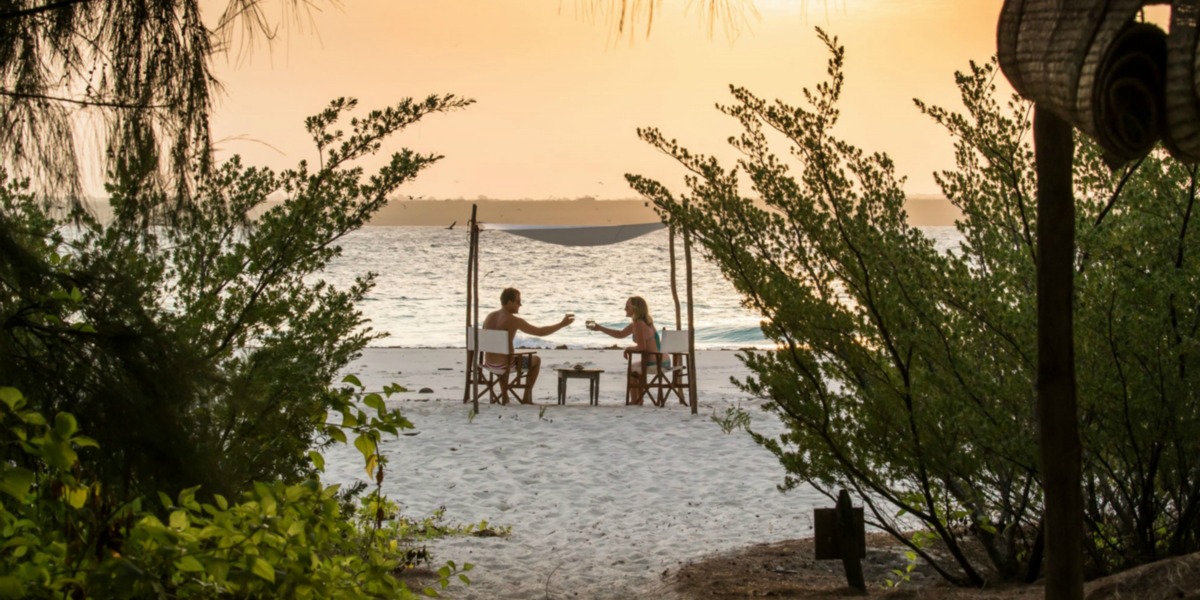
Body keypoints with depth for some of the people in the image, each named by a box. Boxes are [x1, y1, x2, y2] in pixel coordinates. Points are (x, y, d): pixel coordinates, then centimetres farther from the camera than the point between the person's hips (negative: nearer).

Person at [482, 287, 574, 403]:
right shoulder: (514, 320, -15)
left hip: (488, 363, 6)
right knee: (536, 360, 20)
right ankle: (527, 397, 23)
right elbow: (541, 332, -9)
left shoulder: (489, 316, 4)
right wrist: (562, 324, 0)